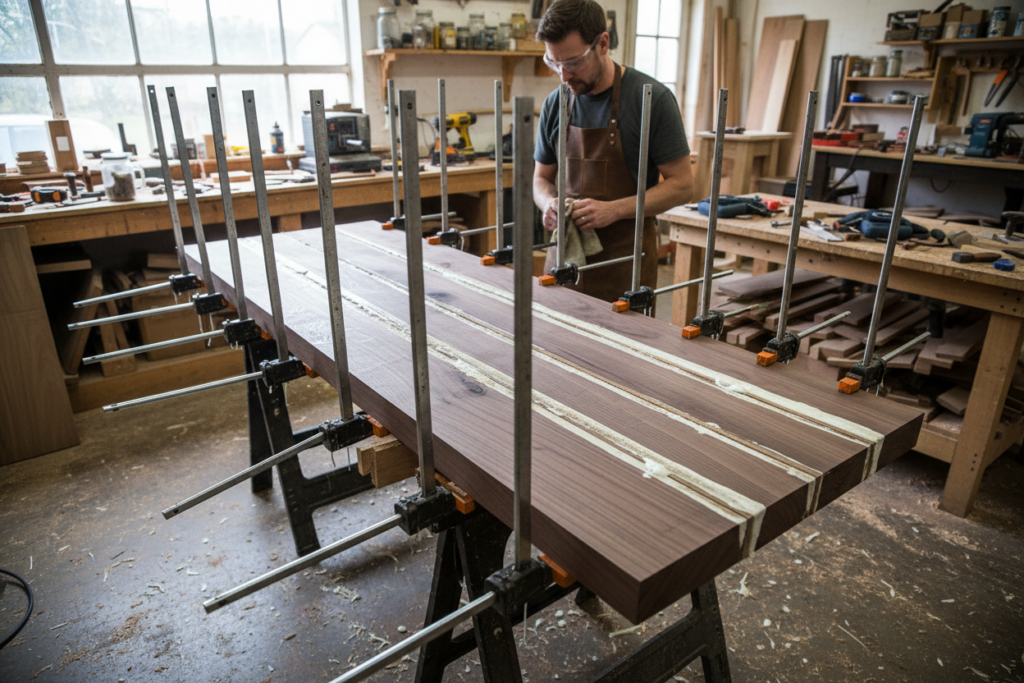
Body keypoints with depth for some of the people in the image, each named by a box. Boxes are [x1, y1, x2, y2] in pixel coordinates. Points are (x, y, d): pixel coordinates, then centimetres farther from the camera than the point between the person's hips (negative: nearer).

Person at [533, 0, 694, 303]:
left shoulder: (651, 98, -9)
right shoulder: (555, 104, 5)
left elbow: (681, 183, -8)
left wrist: (614, 210, -21)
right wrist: (549, 203, -9)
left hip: (624, 259, -4)